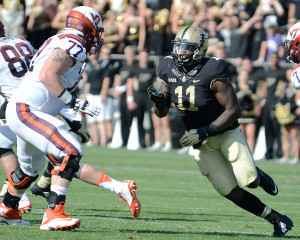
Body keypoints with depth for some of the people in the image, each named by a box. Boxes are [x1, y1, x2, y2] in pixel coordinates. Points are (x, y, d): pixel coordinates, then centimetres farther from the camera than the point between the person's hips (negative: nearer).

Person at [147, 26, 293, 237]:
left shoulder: (212, 72, -23)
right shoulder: (169, 70, -6)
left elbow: (234, 110, -22)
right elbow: (162, 112, 3)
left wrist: (205, 131, -28)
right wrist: (158, 102, -21)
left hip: (226, 133, -4)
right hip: (202, 143, 4)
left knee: (249, 181, -18)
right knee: (231, 192, -3)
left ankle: (259, 176, 21)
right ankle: (278, 220, 10)